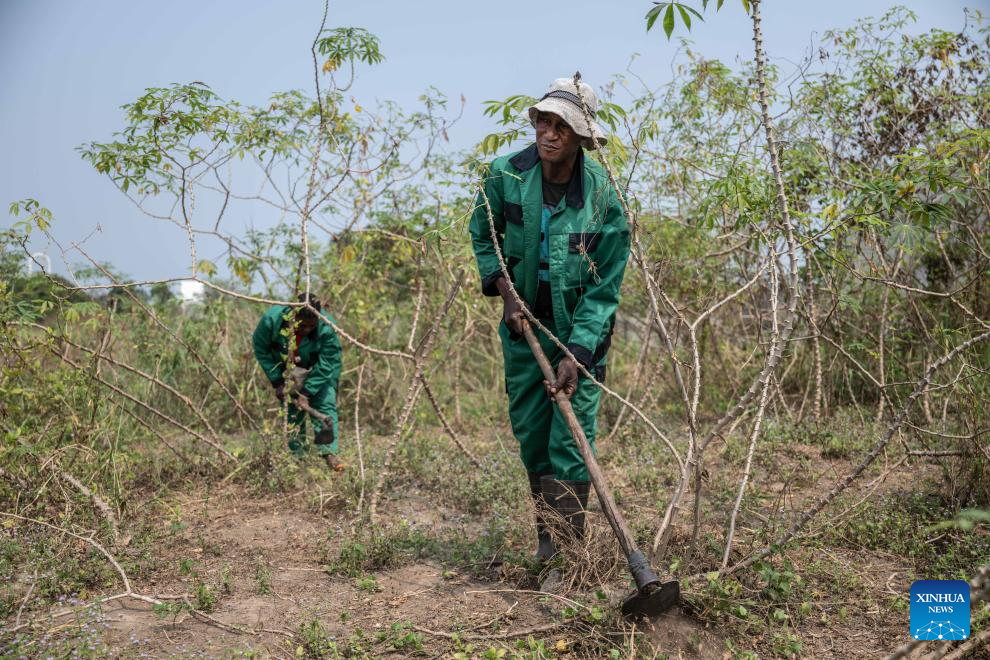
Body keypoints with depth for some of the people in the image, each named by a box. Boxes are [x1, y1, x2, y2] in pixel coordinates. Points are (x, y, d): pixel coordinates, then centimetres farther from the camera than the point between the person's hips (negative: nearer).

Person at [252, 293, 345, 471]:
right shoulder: (272, 319, -31)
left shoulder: (327, 328, -34)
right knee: (292, 410, -1)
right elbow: (261, 349, -14)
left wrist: (307, 392, -29)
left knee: (325, 404, -16)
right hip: (287, 369, 2)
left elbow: (326, 365, -26)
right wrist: (276, 382, -15)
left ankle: (329, 452, -15)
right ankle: (298, 455, 8)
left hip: (318, 371, -1)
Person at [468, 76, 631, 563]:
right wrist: (504, 290, -7)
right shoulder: (506, 175, -11)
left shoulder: (603, 199, -19)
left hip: (581, 329, -3)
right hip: (524, 322, 3)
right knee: (529, 432, 10)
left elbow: (603, 291, -16)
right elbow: (483, 235, 7)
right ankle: (545, 535, 28)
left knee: (571, 439, -8)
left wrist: (576, 354, -24)